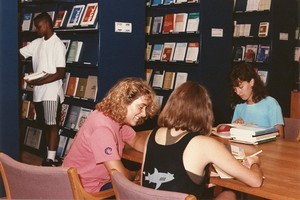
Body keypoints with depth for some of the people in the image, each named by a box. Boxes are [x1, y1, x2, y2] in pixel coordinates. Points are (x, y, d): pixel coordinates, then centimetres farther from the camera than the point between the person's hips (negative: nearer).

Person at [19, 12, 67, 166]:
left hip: (51, 92, -7)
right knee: (45, 125, 12)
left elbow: (60, 73, -14)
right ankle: (50, 156, 22)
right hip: (38, 92, 7)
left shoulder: (58, 45, -10)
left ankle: (50, 160, 1)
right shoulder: (37, 43, 10)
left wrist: (40, 82, -20)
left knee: (52, 125, -1)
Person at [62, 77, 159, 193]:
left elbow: (136, 141, 11)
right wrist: (136, 175, -9)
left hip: (99, 179, 8)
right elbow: (120, 176, -31)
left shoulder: (118, 117, -3)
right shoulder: (102, 127, -30)